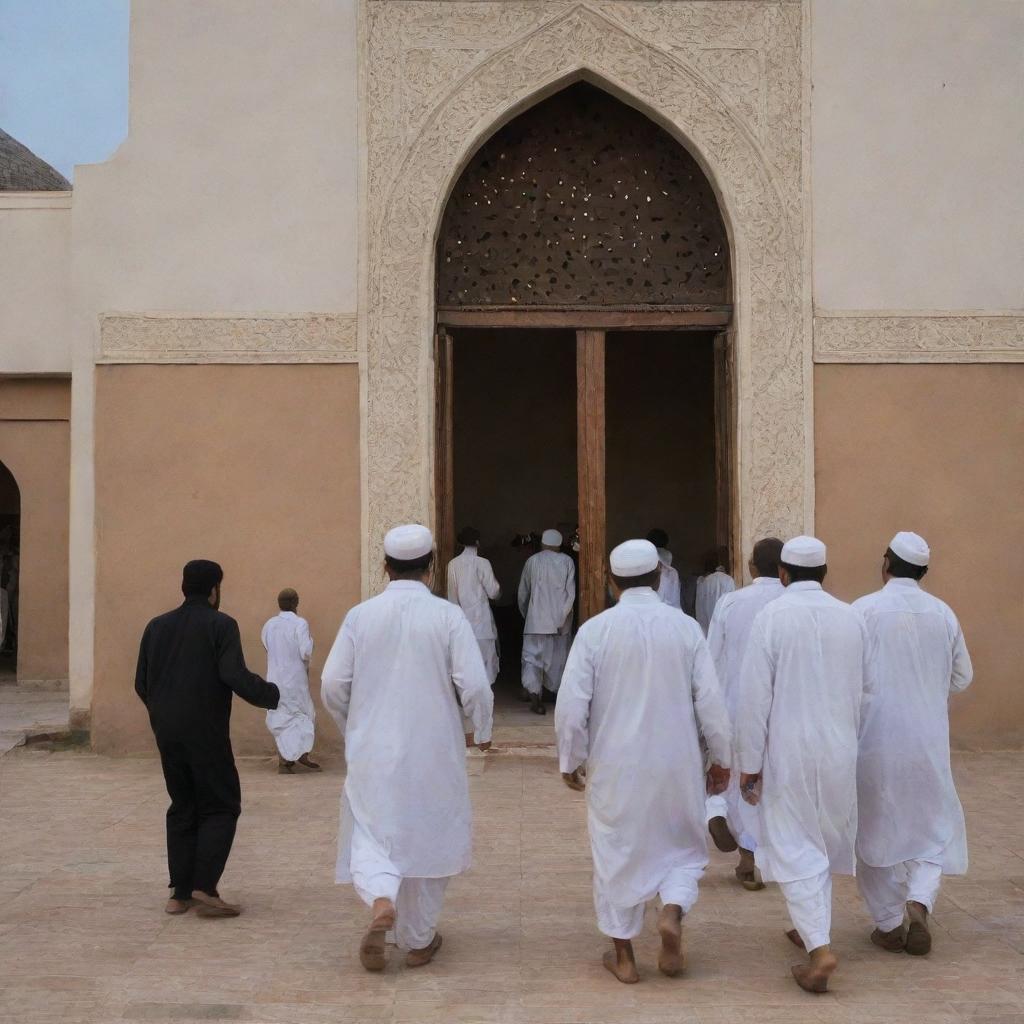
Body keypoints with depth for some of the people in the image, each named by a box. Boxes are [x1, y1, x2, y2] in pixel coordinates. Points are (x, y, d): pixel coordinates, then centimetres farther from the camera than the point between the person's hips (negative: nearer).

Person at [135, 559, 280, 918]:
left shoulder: (157, 626, 10)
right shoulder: (221, 625, -8)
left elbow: (141, 683, 11)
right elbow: (236, 676, -18)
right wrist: (274, 695, -5)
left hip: (167, 733, 6)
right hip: (206, 733, -6)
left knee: (182, 808, 14)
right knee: (220, 808, 3)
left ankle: (180, 893, 13)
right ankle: (204, 888, -8)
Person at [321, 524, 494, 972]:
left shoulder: (360, 615, -2)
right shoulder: (448, 616, -8)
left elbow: (333, 685, -2)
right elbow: (474, 684, -12)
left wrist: (351, 728, 17)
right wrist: (483, 730, 7)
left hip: (372, 751, 1)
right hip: (432, 751, 0)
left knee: (371, 833, 11)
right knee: (428, 839, 14)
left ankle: (381, 900, -18)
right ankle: (418, 939, 24)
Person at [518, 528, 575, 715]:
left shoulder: (532, 561, 0)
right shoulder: (567, 562, 0)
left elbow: (523, 592, 8)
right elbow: (571, 593, -6)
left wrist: (525, 613, 24)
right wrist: (562, 619, -3)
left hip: (536, 618, -1)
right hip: (560, 619, 1)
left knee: (532, 656, -3)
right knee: (558, 657, 15)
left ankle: (534, 691, -21)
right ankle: (556, 689, 26)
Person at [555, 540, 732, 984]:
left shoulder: (594, 630, -8)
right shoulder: (686, 627, -5)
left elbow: (571, 703, -8)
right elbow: (710, 700, -3)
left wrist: (571, 759, 5)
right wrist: (720, 758, 8)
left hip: (615, 765, -1)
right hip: (677, 763, 1)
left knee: (617, 852, 12)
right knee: (682, 846, 20)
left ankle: (623, 955, 19)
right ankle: (672, 912, -5)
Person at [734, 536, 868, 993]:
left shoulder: (772, 616, -12)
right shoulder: (850, 617, 1)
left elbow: (755, 696, -13)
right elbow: (863, 693, 8)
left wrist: (749, 763, -7)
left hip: (788, 752, -4)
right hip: (840, 750, 5)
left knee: (795, 848, 0)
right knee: (824, 842, 19)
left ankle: (820, 948, -11)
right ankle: (811, 928, 34)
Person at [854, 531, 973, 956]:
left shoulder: (864, 610, -12)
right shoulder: (943, 614, 0)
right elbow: (962, 677, 9)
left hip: (875, 737, -2)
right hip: (928, 739, 2)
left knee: (875, 828, 12)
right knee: (934, 826, 16)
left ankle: (889, 923, 17)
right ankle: (919, 900, -5)